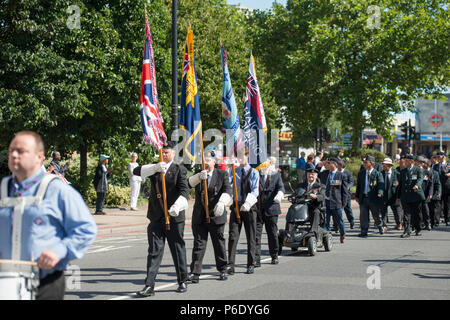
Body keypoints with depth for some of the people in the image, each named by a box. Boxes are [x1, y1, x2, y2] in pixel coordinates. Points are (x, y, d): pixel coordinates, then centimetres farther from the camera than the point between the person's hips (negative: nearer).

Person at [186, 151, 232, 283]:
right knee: (198, 244, -1)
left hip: (216, 216, -2)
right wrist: (199, 177, -29)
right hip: (199, 217, 2)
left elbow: (227, 190, -12)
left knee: (219, 243, 9)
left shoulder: (222, 174, 2)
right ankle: (195, 273, -3)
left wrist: (222, 203, -31)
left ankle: (222, 270, 24)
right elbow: (189, 183, -9)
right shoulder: (198, 175, 10)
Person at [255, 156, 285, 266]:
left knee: (272, 233, 9)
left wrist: (280, 194, -28)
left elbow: (281, 187, -7)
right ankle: (256, 259, -6)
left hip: (271, 208, 0)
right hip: (257, 209, 0)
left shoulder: (276, 175, 7)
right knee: (256, 233, -7)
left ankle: (274, 256, 27)